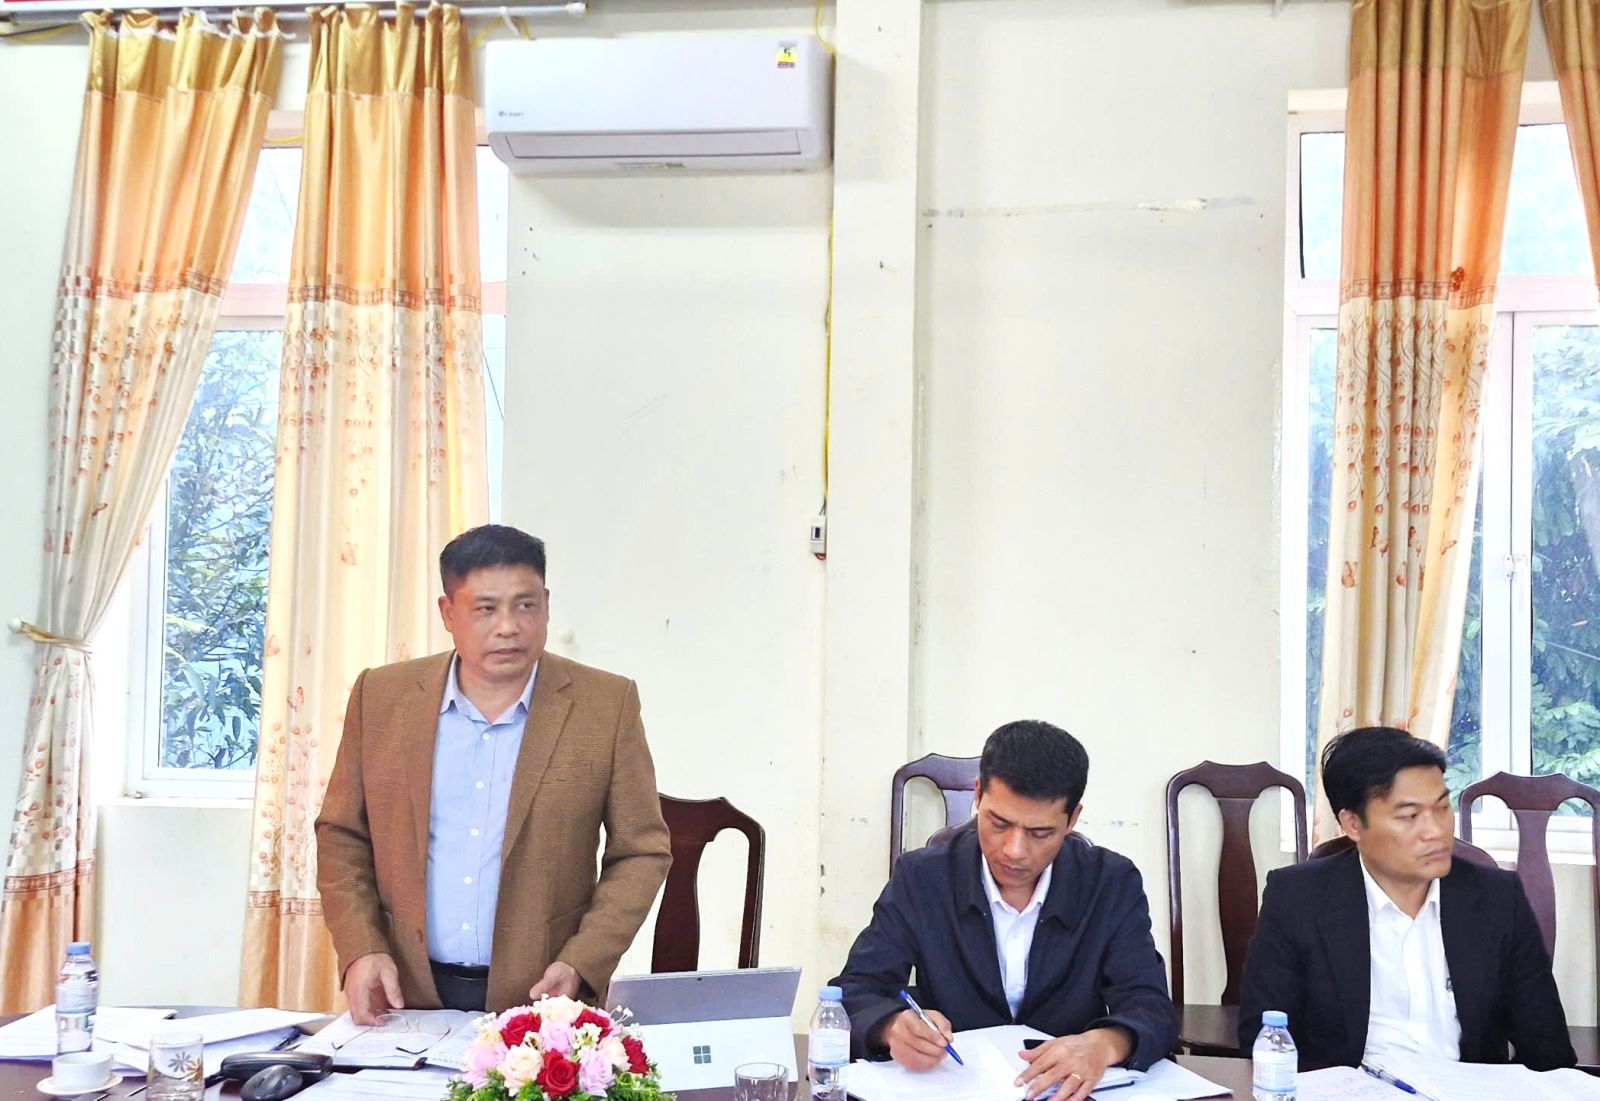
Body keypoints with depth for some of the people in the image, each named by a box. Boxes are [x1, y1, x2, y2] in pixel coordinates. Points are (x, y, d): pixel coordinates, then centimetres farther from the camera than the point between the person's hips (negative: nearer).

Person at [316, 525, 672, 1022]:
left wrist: (581, 965, -8)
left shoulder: (606, 705, 0)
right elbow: (341, 836, 12)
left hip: (541, 998, -2)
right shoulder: (381, 696, 6)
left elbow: (642, 852, 3)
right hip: (407, 997, 2)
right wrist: (361, 950, -1)